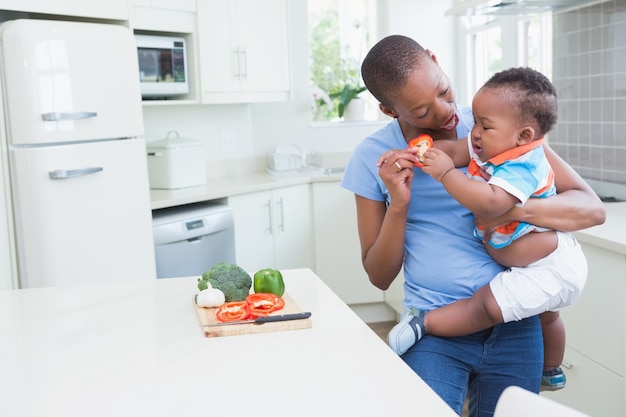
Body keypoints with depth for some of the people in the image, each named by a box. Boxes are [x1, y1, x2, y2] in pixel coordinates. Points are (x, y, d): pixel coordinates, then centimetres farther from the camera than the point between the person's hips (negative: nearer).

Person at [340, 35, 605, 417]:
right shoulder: (373, 158, -2)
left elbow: (592, 208, -4)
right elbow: (380, 277, 1)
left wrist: (517, 209, -23)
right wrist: (398, 203, -15)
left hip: (512, 323, 1)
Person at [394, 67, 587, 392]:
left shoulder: (523, 167, -34)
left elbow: (490, 202, -49)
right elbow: (453, 149, -7)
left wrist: (446, 174, -43)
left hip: (552, 269, -11)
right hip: (549, 267, 11)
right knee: (545, 315, 33)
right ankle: (551, 372, 57)